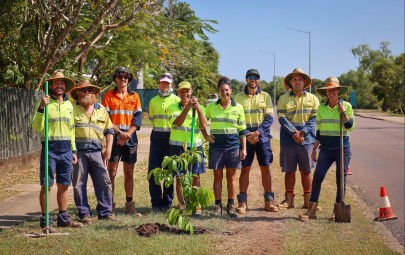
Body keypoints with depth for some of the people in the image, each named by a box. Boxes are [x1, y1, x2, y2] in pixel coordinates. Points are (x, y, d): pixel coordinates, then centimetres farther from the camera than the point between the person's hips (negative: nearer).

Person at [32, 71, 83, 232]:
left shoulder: (69, 105, 14)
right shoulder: (45, 103, -3)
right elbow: (37, 127, -12)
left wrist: (74, 150, 15)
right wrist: (41, 108, -24)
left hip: (66, 149, 5)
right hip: (50, 148, -5)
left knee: (63, 186, 11)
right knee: (46, 186, -2)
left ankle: (64, 218, 20)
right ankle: (45, 221, 3)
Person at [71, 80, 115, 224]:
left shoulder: (101, 110, 15)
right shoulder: (71, 108, 3)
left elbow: (109, 130, 18)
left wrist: (108, 150, 8)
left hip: (96, 152, 3)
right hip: (78, 152, -3)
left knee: (104, 182, 1)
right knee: (79, 184, 1)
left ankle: (106, 212, 9)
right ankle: (84, 214, 10)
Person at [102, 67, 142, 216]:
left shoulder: (134, 96, 11)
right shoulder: (109, 96, 4)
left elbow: (138, 119, 5)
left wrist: (127, 134, -9)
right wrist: (119, 132, -13)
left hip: (130, 138, 3)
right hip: (113, 137, -3)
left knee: (129, 173, 7)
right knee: (112, 172, -4)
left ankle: (130, 205, 13)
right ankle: (110, 205, 0)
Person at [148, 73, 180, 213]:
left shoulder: (177, 100, 2)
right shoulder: (153, 101, 12)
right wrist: (159, 128, 12)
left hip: (172, 138, -3)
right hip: (156, 137, 3)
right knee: (153, 171, -2)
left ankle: (167, 203, 12)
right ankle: (156, 203, 7)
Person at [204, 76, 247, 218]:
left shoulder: (238, 107, 3)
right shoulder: (211, 106, 3)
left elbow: (242, 130, 5)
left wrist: (243, 149, 1)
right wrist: (206, 136, 3)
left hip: (233, 144, 0)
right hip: (216, 144, 0)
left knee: (231, 176, 5)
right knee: (217, 176, 4)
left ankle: (231, 205, 12)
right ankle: (218, 205, 11)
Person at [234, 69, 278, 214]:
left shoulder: (265, 97, 7)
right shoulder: (239, 97, 7)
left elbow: (269, 119, 0)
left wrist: (257, 132, -14)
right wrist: (246, 135, -13)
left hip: (262, 136, 1)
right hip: (245, 137, -1)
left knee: (265, 168, 2)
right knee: (245, 169, -2)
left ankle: (269, 201, 9)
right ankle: (242, 202, 0)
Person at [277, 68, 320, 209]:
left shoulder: (312, 99, 8)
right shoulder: (283, 99, 6)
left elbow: (314, 118, 1)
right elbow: (282, 118, -3)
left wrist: (303, 132, -13)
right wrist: (293, 132, -16)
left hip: (307, 139, 0)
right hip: (288, 139, 0)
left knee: (306, 170, 4)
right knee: (289, 170, 5)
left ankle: (307, 200, 12)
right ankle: (289, 199, 13)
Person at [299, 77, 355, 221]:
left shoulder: (346, 106, -1)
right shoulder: (321, 108, 8)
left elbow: (351, 126, -6)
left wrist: (343, 112, -15)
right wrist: (315, 149, 11)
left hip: (342, 146, -2)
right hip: (326, 148, 2)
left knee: (341, 179, 4)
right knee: (317, 177, -6)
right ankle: (312, 210, -2)